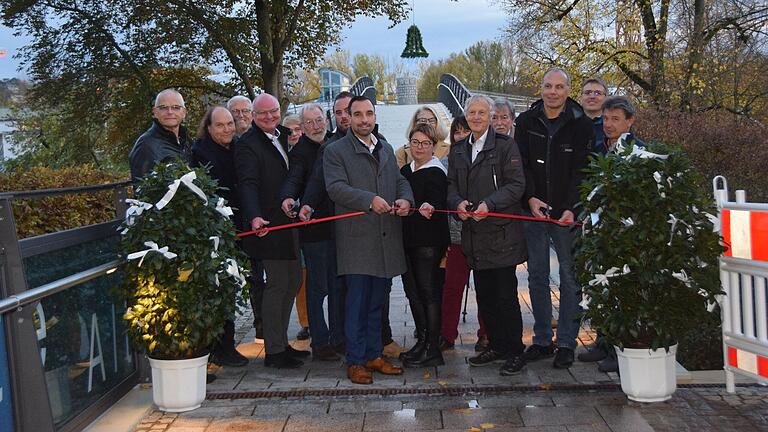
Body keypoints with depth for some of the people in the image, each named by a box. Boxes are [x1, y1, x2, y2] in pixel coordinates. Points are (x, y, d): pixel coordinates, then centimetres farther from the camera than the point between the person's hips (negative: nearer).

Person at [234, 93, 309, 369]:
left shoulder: (283, 136, 13)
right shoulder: (247, 145, -12)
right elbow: (248, 184, -24)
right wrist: (255, 217, -38)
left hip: (288, 222, 8)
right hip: (268, 225, -8)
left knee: (293, 281, 13)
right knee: (277, 283, -5)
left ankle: (281, 343, 25)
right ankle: (273, 351, 6)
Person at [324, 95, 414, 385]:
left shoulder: (387, 149, 20)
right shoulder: (335, 151, 0)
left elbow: (400, 180, 19)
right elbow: (336, 187, -12)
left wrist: (405, 199, -4)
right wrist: (370, 200, -26)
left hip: (386, 239, 6)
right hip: (357, 239, -6)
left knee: (377, 302, 12)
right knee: (357, 302, -3)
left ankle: (373, 355, 23)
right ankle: (355, 361, 7)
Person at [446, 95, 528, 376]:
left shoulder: (505, 145, -3)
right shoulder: (458, 151, 15)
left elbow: (516, 185, -9)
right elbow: (452, 186, 15)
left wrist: (488, 204, -20)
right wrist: (458, 203, -7)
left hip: (501, 233, -6)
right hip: (474, 235, 6)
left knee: (506, 295, -3)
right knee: (485, 295, 11)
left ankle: (515, 352, 8)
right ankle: (496, 347, 24)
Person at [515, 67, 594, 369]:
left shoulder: (581, 124, -2)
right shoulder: (526, 121, 6)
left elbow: (582, 171, -6)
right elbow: (521, 164, 3)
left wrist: (571, 208, -17)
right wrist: (530, 198, -11)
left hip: (567, 214, -3)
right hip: (534, 210, 3)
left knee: (569, 277, 2)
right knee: (537, 276, 9)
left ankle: (566, 344, 11)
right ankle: (542, 340, 19)